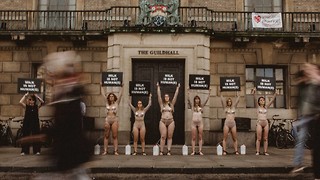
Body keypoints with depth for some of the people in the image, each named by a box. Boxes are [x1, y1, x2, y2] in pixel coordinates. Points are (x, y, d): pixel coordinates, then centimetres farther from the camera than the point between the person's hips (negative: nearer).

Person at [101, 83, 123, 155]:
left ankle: (115, 151, -1)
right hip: (107, 120, 2)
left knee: (115, 136, -1)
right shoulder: (107, 103, 12)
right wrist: (102, 86, 18)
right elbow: (104, 94, 15)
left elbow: (120, 95, 4)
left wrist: (121, 87, 3)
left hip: (114, 120, -2)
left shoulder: (116, 103, 7)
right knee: (106, 136, 3)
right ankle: (105, 150, 6)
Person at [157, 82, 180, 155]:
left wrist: (177, 88, 9)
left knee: (170, 137, 1)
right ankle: (161, 151, -2)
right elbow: (159, 95, 5)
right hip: (163, 121, -1)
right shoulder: (162, 104, 9)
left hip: (171, 121, 1)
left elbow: (175, 95, 10)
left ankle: (169, 151, 3)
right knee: (163, 136, -4)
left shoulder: (172, 104, 11)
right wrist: (158, 87, 4)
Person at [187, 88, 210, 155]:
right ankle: (193, 151, 4)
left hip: (200, 123, 2)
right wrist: (188, 93, -24)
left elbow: (206, 100, -1)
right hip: (194, 122, -1)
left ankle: (200, 150, 6)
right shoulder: (192, 106, 4)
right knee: (193, 137, 1)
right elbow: (189, 100, -11)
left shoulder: (201, 106, 9)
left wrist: (209, 94, -11)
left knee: (200, 137, 3)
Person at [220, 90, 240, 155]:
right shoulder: (225, 107, 8)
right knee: (225, 138, -2)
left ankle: (236, 150, 6)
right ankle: (224, 150, 1)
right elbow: (222, 98, 5)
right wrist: (221, 92, 5)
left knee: (235, 138, 3)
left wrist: (237, 92, 16)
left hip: (233, 123, 2)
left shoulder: (234, 107, 13)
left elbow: (238, 98, 13)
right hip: (226, 123, -2)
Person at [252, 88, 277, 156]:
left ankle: (265, 151, 7)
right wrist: (254, 93, -21)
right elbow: (255, 99, -8)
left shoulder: (266, 107, 13)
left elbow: (272, 100, 7)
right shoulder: (258, 107, 6)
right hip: (259, 123, -3)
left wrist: (275, 94, -4)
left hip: (266, 123, 3)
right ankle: (257, 151, -1)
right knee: (259, 138, -4)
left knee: (265, 138, 3)